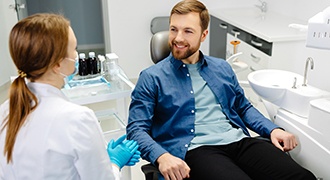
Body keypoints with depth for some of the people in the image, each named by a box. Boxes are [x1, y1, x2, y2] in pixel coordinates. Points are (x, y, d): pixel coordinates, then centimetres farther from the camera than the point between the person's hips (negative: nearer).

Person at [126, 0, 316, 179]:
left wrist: (273, 129, 9)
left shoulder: (222, 68, 20)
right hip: (196, 149, -4)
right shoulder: (152, 77, 5)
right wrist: (161, 156, -22)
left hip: (239, 141, 5)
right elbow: (137, 128, -2)